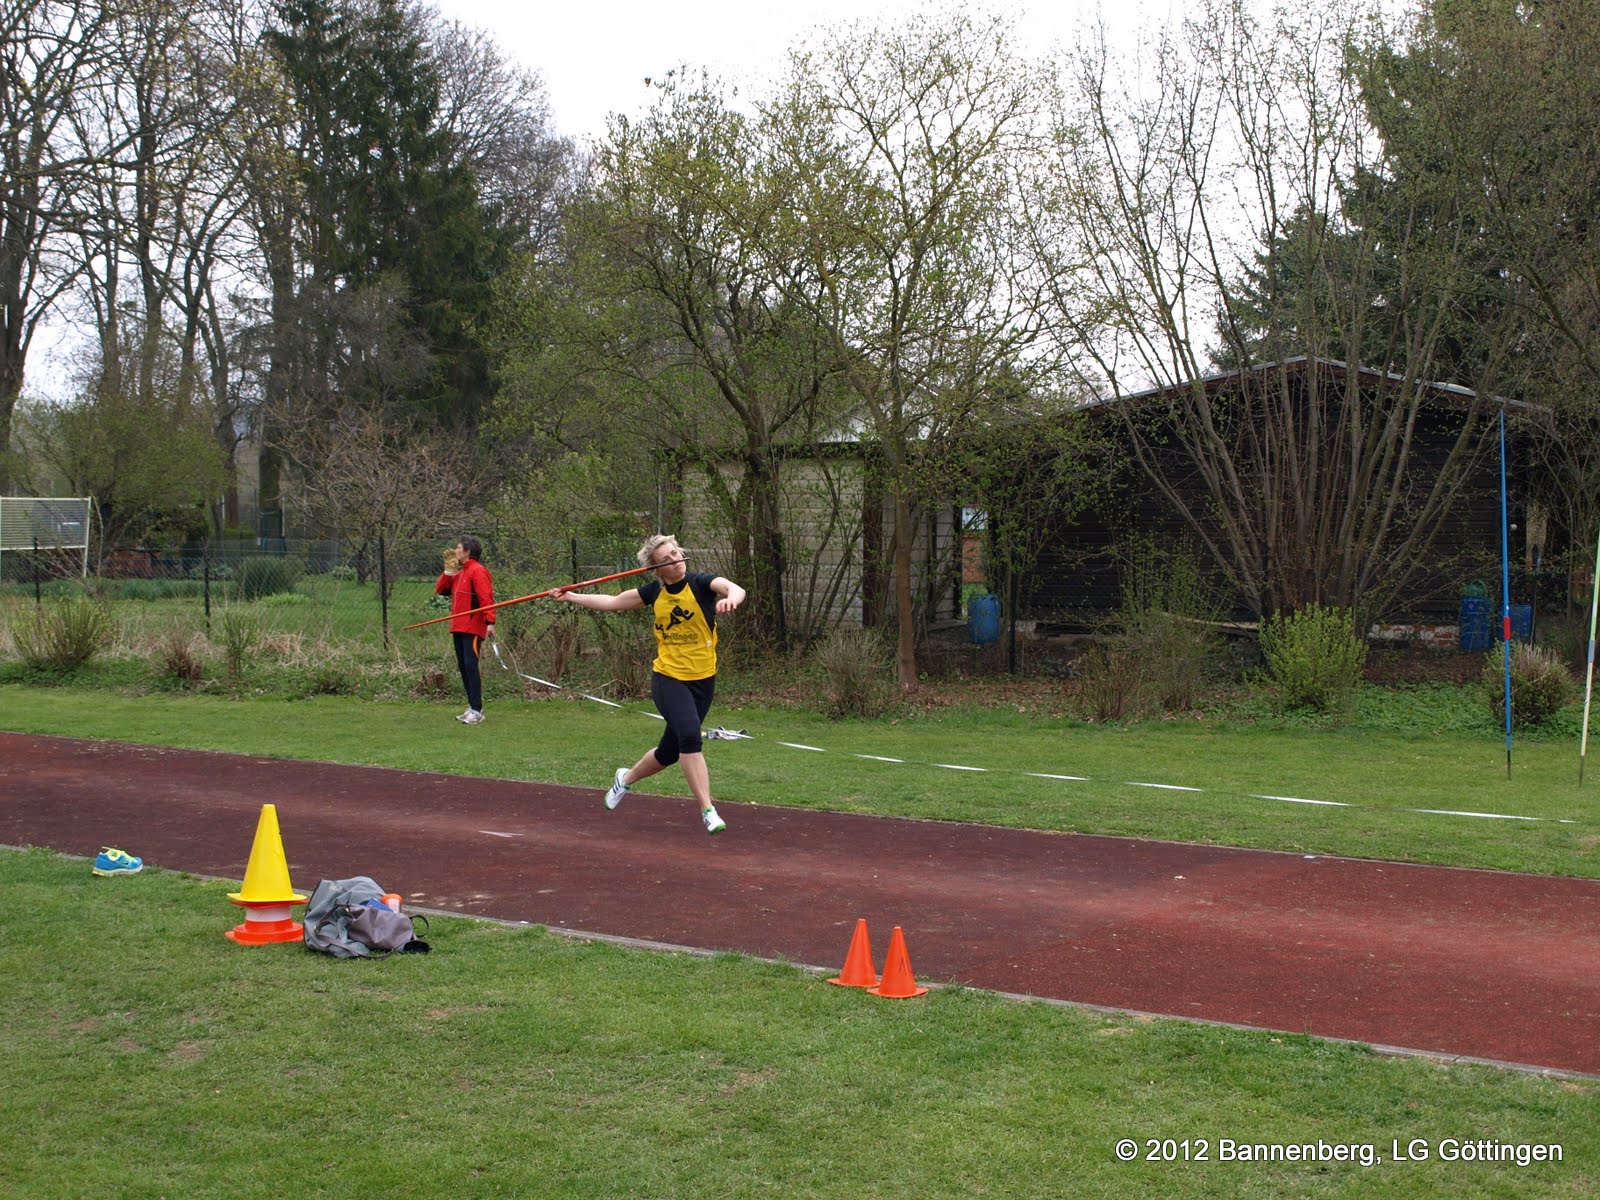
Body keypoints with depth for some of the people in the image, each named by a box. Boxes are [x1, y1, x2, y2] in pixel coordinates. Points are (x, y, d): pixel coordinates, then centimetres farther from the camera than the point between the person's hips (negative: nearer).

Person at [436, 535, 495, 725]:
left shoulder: (477, 571, -9)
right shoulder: (459, 573, 19)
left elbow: (486, 597, -19)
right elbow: (440, 590, 17)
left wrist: (490, 622, -28)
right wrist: (448, 571, 5)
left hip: (472, 628, -9)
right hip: (458, 627, 9)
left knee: (470, 665, -13)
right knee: (463, 666, 10)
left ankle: (477, 711, -13)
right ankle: (472, 707, 16)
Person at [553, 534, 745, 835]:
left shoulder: (701, 583, -9)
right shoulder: (654, 591, 0)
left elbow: (735, 589, -30)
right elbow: (613, 602, 16)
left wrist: (732, 596, -54)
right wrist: (572, 597, 19)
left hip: (702, 681, 0)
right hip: (668, 677, 0)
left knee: (669, 753, 12)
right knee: (689, 734, -26)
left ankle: (626, 778, 43)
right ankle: (708, 811, -21)